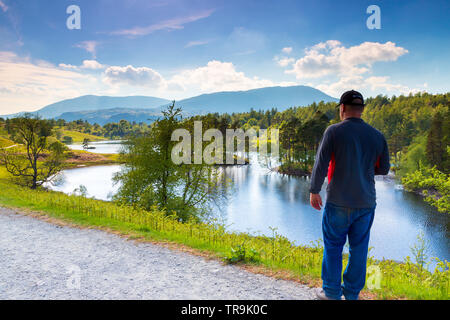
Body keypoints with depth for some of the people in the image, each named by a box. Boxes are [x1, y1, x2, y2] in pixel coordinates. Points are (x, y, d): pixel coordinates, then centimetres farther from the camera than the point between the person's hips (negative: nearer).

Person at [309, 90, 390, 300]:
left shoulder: (334, 131, -9)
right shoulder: (377, 136, 3)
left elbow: (321, 163, -11)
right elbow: (384, 168, 11)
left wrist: (314, 191, -2)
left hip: (338, 202, -3)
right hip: (366, 203, 4)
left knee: (333, 247, 10)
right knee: (359, 249, 14)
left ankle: (331, 292, 19)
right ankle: (352, 294, 24)